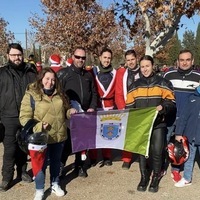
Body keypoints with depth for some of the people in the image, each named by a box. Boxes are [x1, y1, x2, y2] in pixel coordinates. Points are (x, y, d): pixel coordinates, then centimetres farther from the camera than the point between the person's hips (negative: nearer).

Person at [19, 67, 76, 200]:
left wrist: (70, 111, -1)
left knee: (56, 161, 19)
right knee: (41, 164, 8)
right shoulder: (31, 95, -9)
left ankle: (55, 185, 39)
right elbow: (24, 118, -12)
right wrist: (39, 126, -25)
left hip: (59, 136, 5)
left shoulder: (59, 94, 8)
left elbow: (64, 111, 21)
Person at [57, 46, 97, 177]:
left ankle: (80, 166, 26)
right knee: (68, 141, -5)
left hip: (85, 114, 5)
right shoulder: (63, 73, -3)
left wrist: (92, 107, 3)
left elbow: (94, 93, 18)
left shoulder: (88, 75, 13)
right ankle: (60, 165, 13)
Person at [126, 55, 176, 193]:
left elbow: (172, 102, -3)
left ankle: (155, 177, 20)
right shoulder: (136, 85, 9)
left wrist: (162, 107, -22)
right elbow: (129, 105, 9)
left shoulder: (163, 83, 0)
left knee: (157, 151, 0)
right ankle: (144, 177, 23)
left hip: (158, 124, -2)